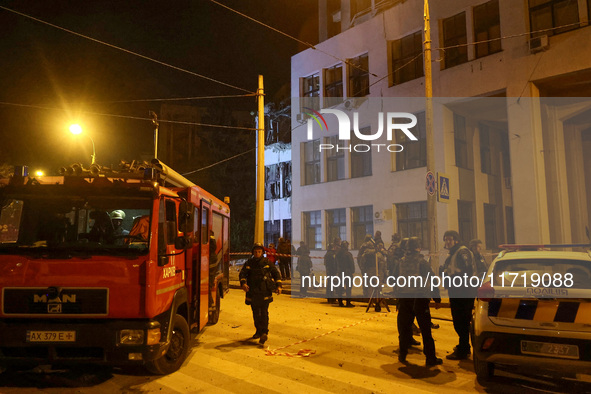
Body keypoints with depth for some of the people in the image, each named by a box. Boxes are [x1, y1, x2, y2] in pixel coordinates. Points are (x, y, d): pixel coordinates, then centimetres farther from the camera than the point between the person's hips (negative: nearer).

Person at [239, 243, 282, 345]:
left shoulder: (267, 262, 5)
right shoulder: (249, 263, 8)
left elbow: (276, 273, 11)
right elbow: (242, 274, -1)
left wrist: (278, 285, 2)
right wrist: (243, 283, -21)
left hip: (265, 292, -3)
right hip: (252, 292, 3)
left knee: (264, 312, -9)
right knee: (255, 313, 11)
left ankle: (264, 333, -7)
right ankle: (258, 331, 26)